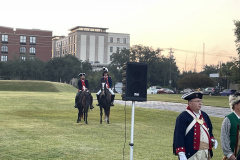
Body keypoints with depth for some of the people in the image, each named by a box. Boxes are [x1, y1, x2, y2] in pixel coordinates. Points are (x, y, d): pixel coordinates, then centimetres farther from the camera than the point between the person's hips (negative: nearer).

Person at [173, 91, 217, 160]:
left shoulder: (204, 115, 14)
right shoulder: (183, 117, -9)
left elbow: (209, 130, 26)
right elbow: (179, 136, -14)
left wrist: (212, 140, 5)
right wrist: (181, 154, -20)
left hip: (206, 153, 7)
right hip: (191, 154, -7)